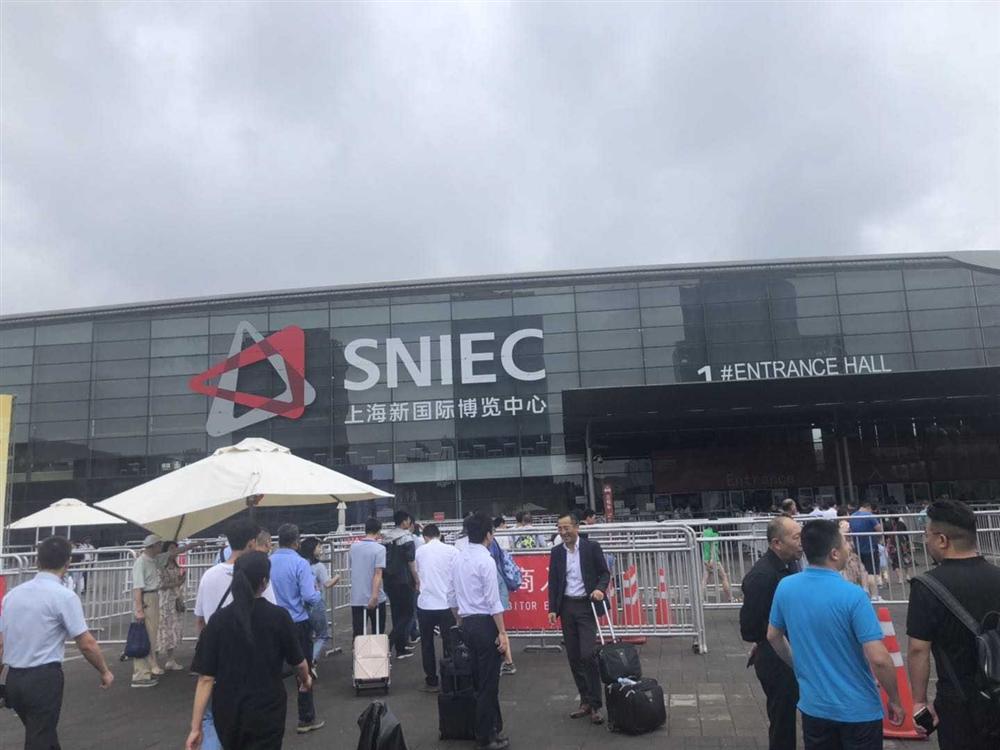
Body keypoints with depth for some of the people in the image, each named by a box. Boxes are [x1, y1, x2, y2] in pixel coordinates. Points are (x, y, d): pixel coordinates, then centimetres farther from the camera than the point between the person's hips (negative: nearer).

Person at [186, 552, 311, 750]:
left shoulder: (219, 619, -7)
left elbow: (206, 678, -9)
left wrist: (196, 727, -4)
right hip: (267, 712, -3)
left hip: (227, 714, 3)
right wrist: (306, 680, 23)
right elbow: (298, 662, 1)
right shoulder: (279, 617, -11)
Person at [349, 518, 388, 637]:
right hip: (374, 599, -4)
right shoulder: (379, 549, -12)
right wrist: (375, 596, -24)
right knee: (378, 634, 11)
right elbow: (378, 573, -20)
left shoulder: (353, 547, 5)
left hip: (356, 599, 4)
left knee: (358, 635, 7)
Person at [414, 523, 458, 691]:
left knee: (427, 645, 14)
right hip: (446, 603, -1)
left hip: (425, 604, 1)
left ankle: (431, 681, 20)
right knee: (449, 644, 10)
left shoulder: (420, 551, 1)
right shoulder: (452, 551, -4)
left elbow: (417, 572, 13)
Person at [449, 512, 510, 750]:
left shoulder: (458, 559, 8)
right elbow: (493, 601, -17)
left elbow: (452, 598, 14)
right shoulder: (486, 560, -16)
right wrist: (502, 633, -13)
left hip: (467, 623, 8)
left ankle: (494, 727, 31)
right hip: (485, 623, -8)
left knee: (480, 679, 18)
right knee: (489, 683, 4)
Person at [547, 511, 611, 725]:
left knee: (588, 655, -11)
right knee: (574, 657, 8)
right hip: (566, 607, 4)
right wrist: (552, 609, 2)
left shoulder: (592, 547, -4)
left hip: (586, 605, -4)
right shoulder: (556, 552, 6)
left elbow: (605, 572, 0)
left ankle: (595, 705, 0)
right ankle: (586, 701, 20)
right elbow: (552, 581, 8)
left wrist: (600, 588, -19)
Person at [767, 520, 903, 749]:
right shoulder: (852, 595, -22)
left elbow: (773, 636, 7)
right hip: (858, 710, -4)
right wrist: (894, 701, -6)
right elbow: (879, 659, -22)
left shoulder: (785, 587, -7)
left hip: (813, 706, 4)